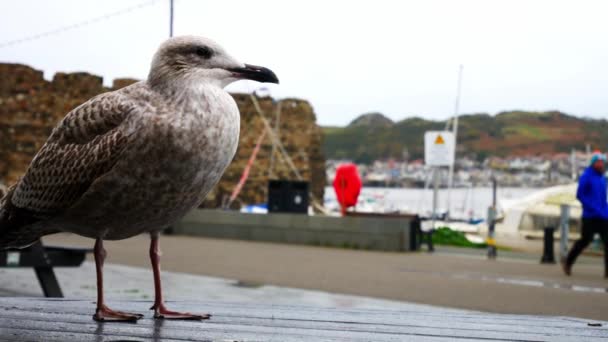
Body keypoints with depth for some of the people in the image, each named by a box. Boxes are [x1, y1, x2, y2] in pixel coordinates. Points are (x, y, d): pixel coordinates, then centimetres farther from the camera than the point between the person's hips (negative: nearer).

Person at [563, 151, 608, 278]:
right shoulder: (586, 177, -6)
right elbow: (580, 195, -11)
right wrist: (593, 208, -16)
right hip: (590, 216, -6)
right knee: (585, 240, -3)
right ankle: (568, 263, 16)